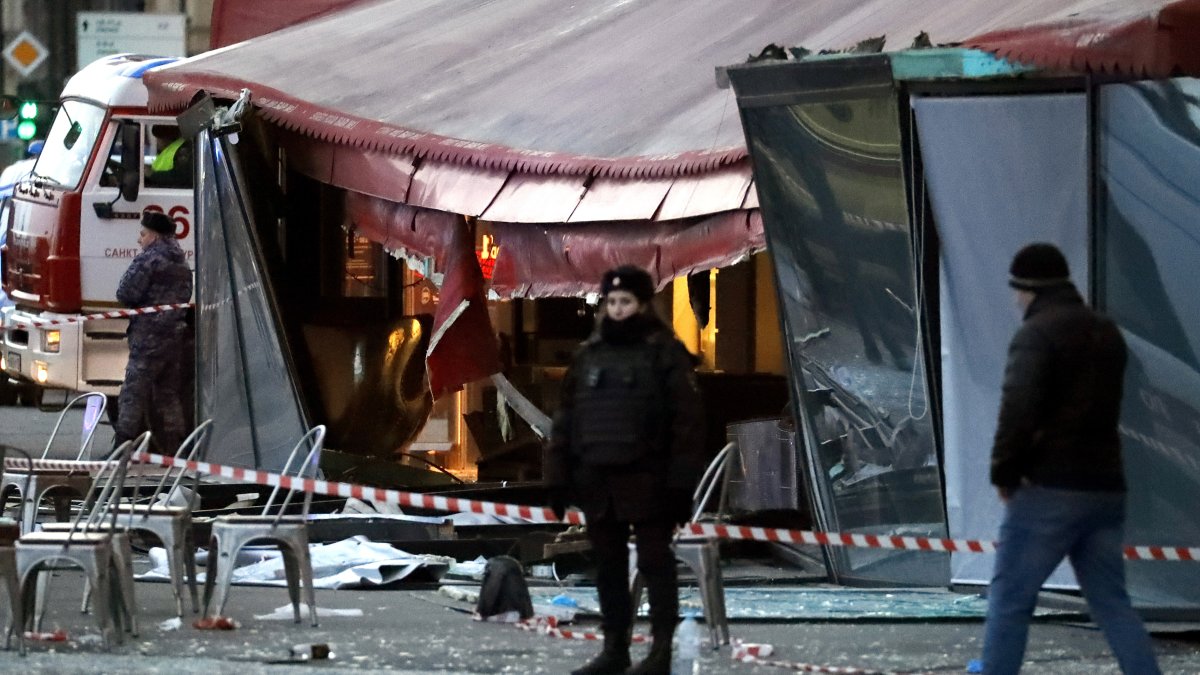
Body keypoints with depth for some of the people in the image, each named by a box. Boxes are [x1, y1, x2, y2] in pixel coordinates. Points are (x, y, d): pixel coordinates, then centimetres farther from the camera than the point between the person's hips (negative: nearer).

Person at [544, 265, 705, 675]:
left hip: (646, 482, -6)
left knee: (655, 564, -1)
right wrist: (558, 478, 7)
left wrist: (681, 483, -14)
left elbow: (687, 421, -9)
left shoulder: (665, 353, -4)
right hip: (597, 482, 6)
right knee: (608, 567, 11)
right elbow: (566, 420, 13)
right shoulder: (589, 356, 12)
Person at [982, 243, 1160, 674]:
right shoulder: (1107, 333, 15)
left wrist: (1004, 472, -9)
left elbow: (1018, 409, -22)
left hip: (1050, 491, -7)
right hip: (1105, 488, 7)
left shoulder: (1037, 334, -10)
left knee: (1009, 601, 1)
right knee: (1112, 604, 9)